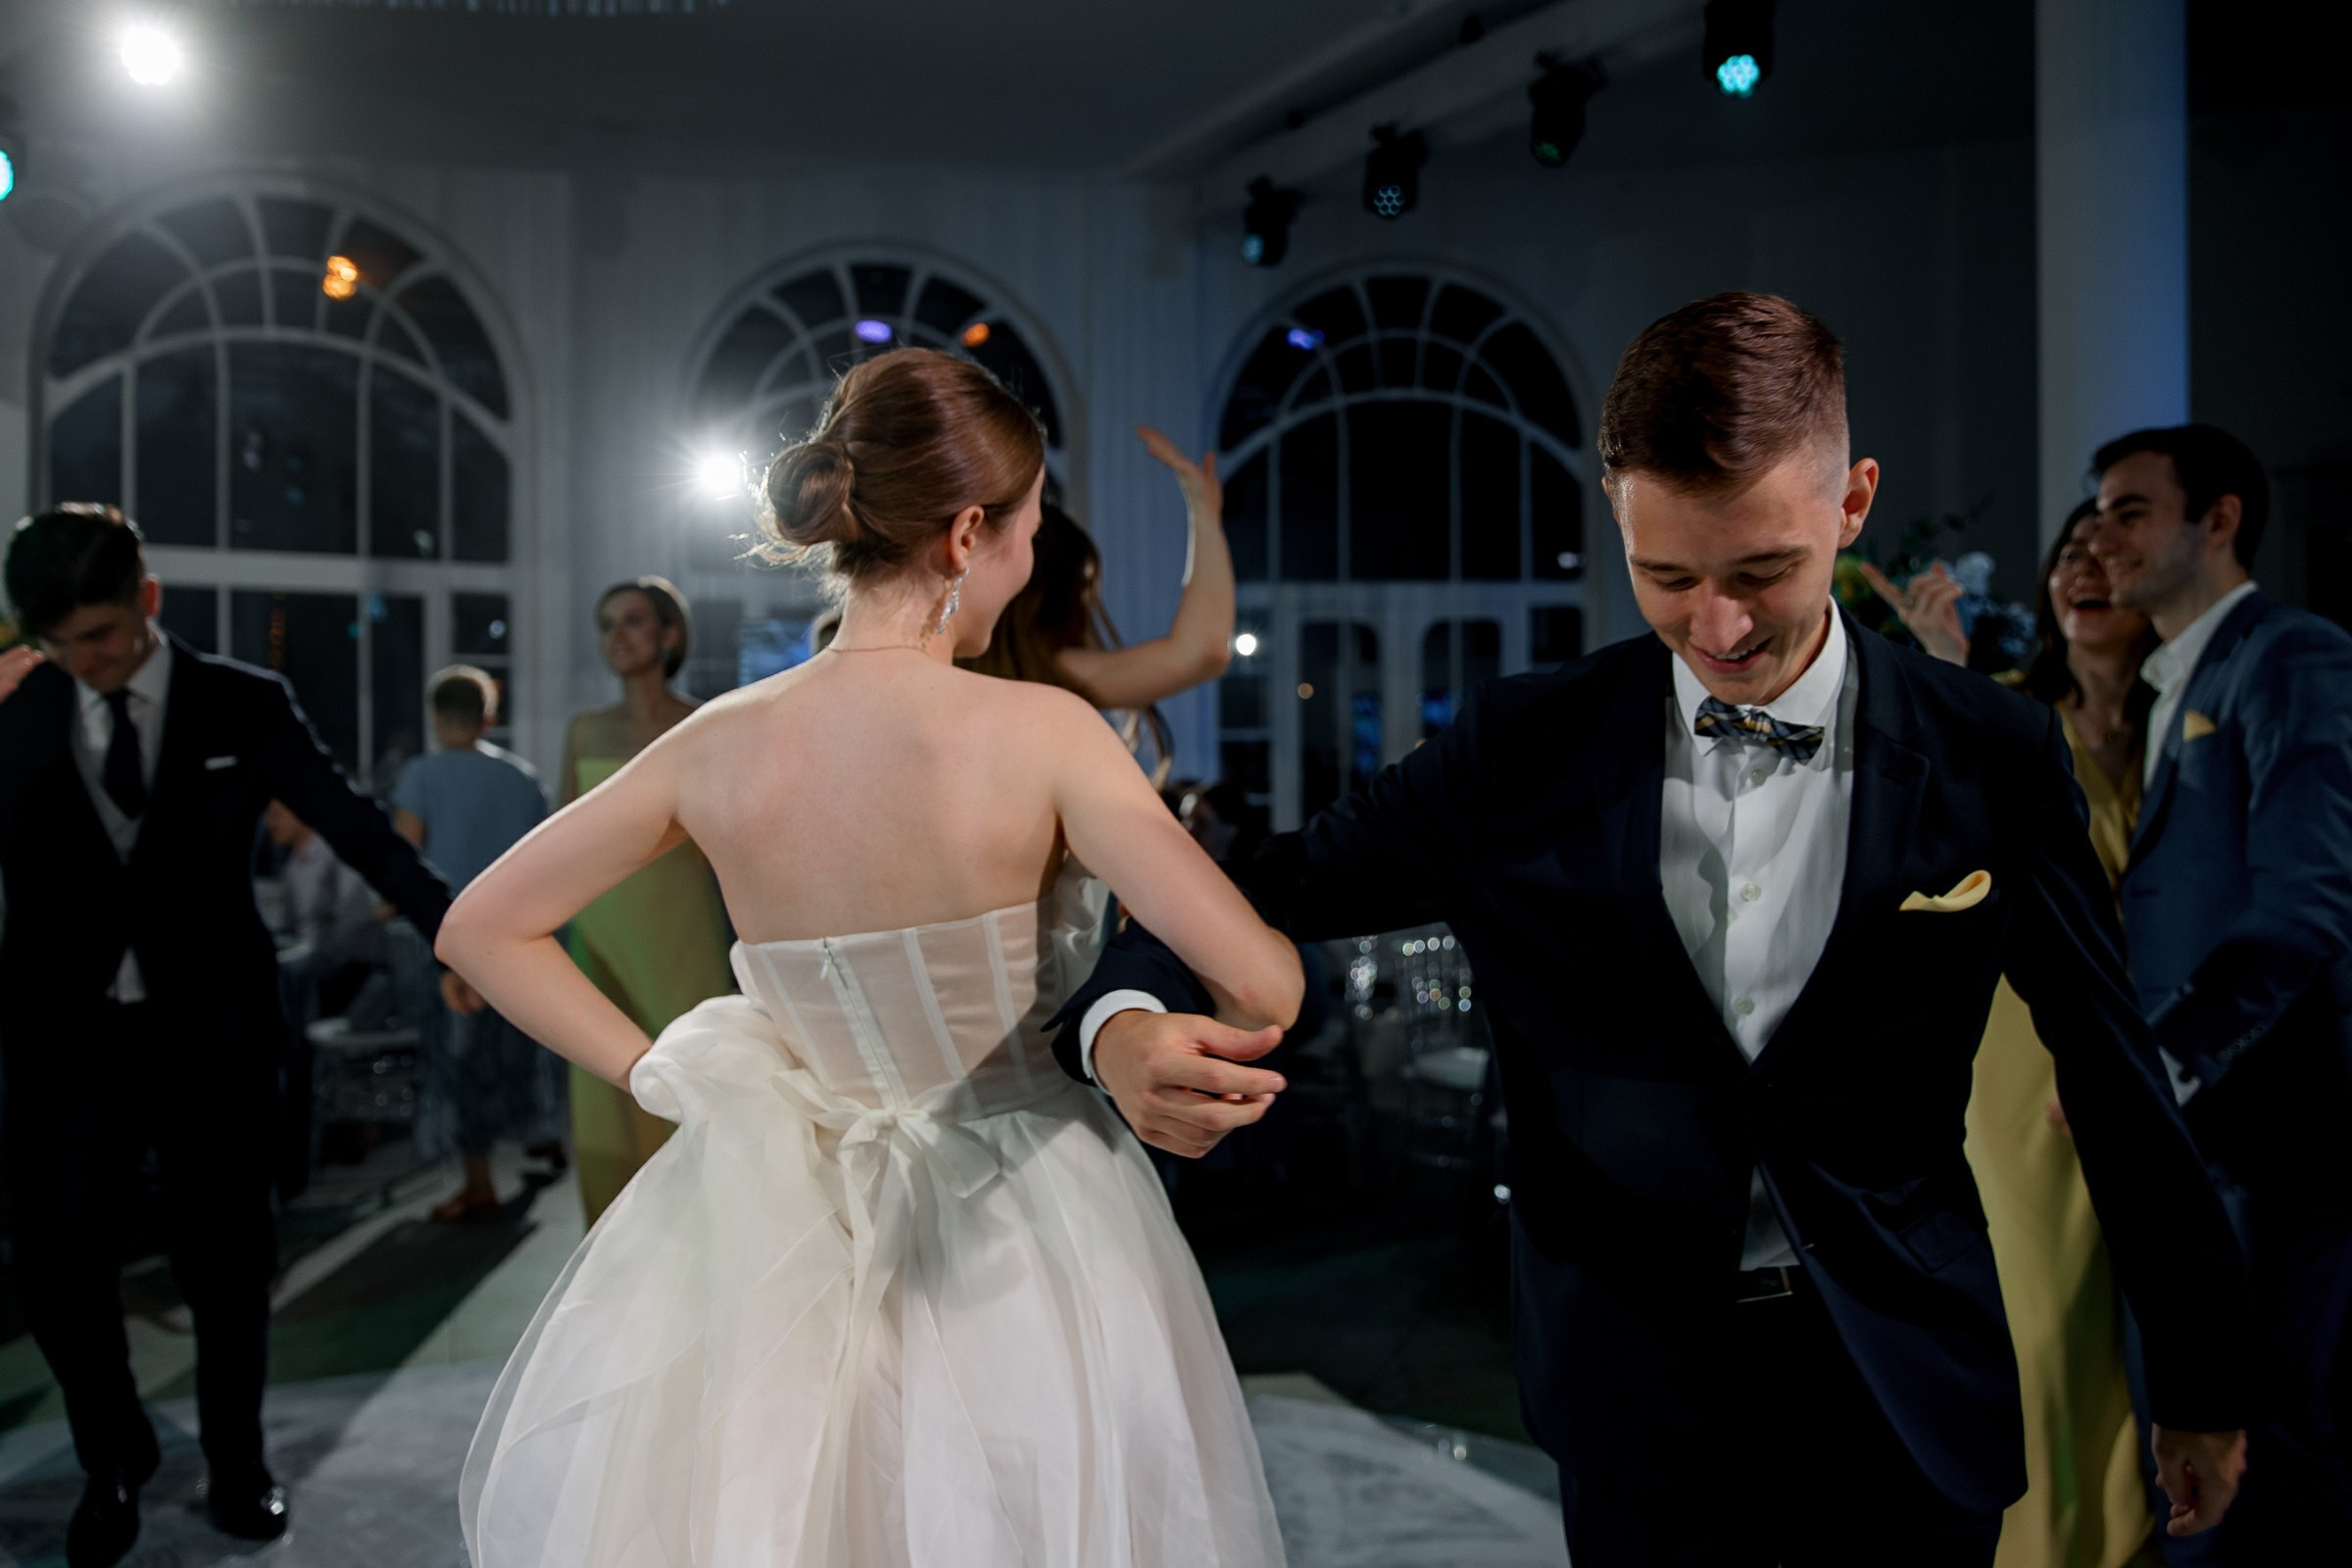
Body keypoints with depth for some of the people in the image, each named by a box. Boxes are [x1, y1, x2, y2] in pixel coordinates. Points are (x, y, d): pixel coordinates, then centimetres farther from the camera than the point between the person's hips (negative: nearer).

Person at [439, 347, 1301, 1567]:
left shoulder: (720, 744, -6)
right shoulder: (1040, 733, -19)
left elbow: (480, 930, 4)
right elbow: (1262, 984, -24)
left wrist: (654, 1074, 3)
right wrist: (1208, 1027, -1)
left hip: (801, 1226, 4)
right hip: (1021, 1231, -3)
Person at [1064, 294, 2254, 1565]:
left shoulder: (1993, 760, -7)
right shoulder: (1522, 750, -8)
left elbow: (2118, 1081, 1)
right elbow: (1259, 898, -7)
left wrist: (2201, 1382, 9)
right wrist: (1127, 1028, -28)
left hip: (1909, 1401, 1)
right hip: (1635, 1403, 0)